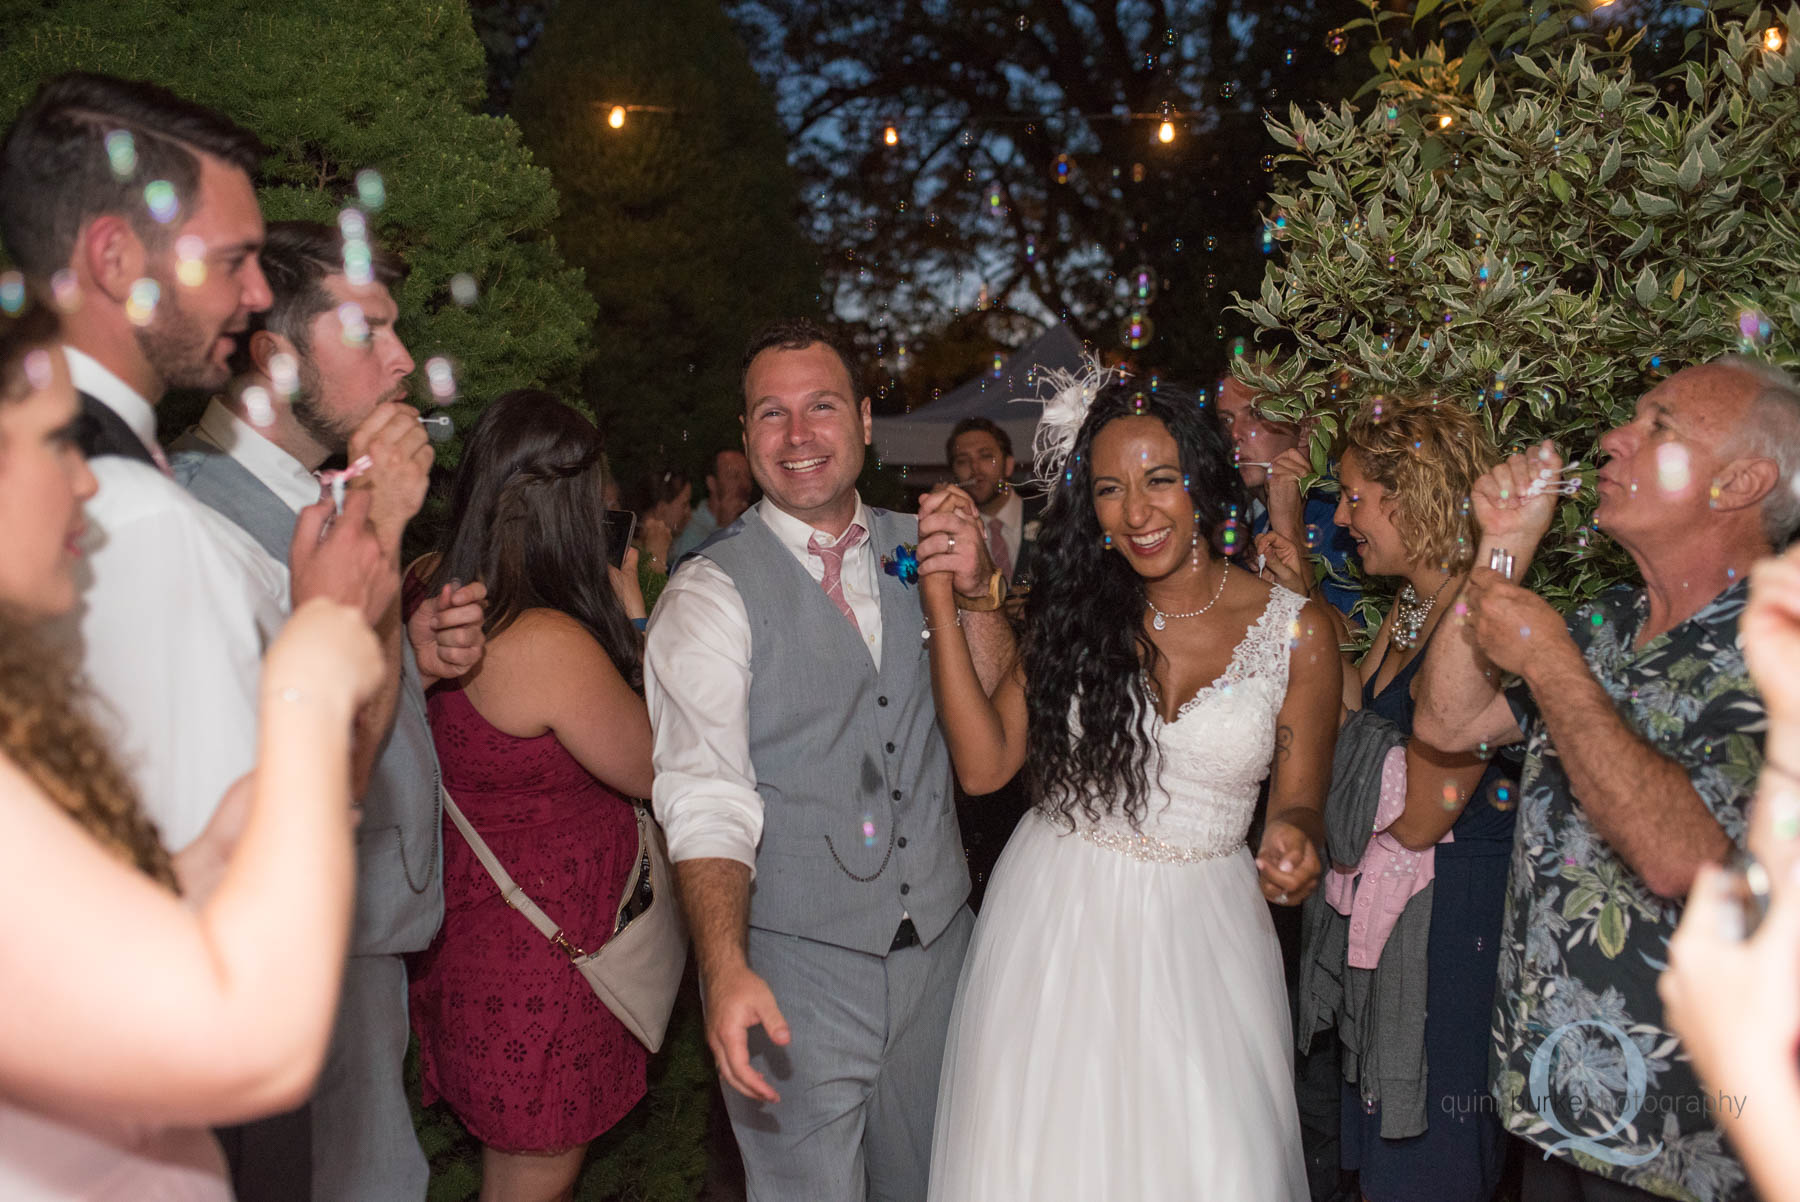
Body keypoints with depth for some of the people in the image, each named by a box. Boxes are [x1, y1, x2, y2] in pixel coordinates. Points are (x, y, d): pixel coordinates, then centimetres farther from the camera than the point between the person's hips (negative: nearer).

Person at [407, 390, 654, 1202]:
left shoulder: (430, 595, -3)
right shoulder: (551, 642, -27)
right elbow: (658, 773, -14)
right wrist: (634, 623, -7)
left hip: (465, 938, 8)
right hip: (537, 963, -8)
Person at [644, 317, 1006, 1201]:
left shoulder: (918, 551, 5)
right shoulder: (711, 592, -11)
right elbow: (704, 795, -20)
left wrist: (976, 593, -11)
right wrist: (725, 968, -33)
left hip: (937, 941, 5)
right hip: (792, 962, -5)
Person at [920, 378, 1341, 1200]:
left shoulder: (1297, 631, -4)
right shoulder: (1074, 609, 0)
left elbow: (1297, 800, 3)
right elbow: (984, 764, -8)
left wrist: (1294, 839, -21)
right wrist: (943, 600, -13)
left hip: (1199, 938, -1)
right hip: (1053, 921, 1)